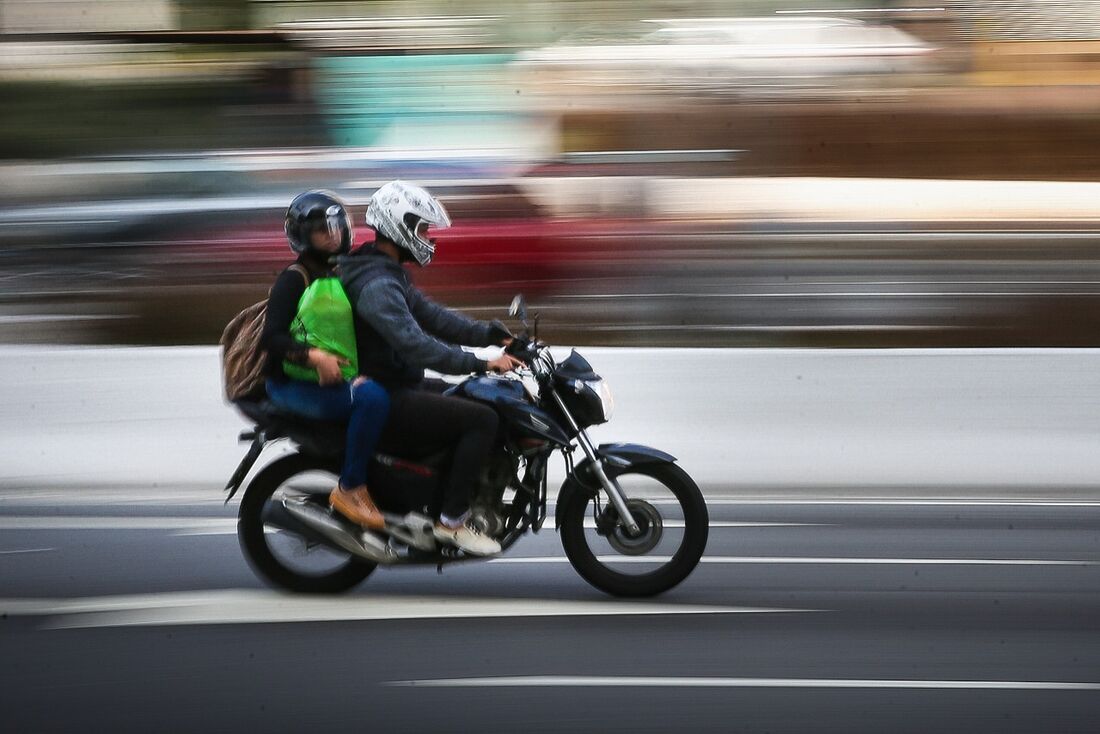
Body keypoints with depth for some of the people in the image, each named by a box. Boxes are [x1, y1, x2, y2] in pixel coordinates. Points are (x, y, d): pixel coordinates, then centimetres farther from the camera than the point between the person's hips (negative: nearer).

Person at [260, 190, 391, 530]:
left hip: (336, 375, 8)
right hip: (292, 384, -8)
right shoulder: (294, 278, -9)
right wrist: (315, 357, -33)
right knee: (372, 397, -33)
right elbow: (272, 337, -19)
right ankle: (350, 489, -24)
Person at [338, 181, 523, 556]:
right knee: (482, 419, -18)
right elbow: (414, 344, -32)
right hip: (385, 403, -11)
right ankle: (452, 520, -14)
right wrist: (480, 364, -34)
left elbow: (431, 316, 14)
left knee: (479, 402, 16)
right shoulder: (376, 284, -22)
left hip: (399, 388, 11)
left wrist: (490, 334, 3)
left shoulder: (389, 275, 14)